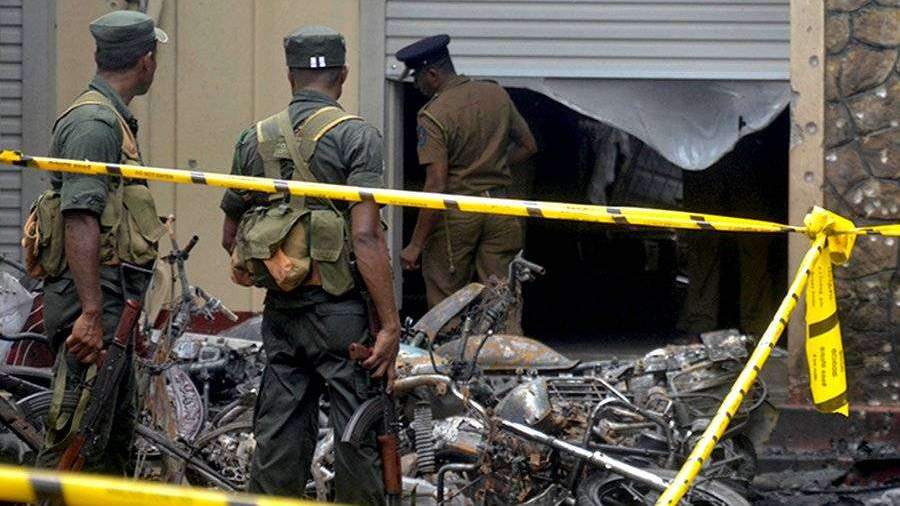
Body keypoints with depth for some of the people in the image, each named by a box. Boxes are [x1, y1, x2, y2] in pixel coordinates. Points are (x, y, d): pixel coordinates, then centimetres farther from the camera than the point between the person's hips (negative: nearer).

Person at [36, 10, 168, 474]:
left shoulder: (111, 119, 19)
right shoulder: (94, 123, -14)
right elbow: (80, 222, -22)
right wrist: (91, 313, -27)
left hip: (110, 303, 11)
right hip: (93, 300, -11)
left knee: (116, 433, 16)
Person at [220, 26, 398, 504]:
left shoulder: (254, 140, 9)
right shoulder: (355, 136, -8)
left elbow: (231, 238, 16)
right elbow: (366, 236, -16)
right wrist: (390, 325, -14)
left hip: (280, 309, 5)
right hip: (341, 309, -5)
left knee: (278, 434, 9)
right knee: (358, 433, 0)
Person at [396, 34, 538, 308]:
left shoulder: (432, 116, -14)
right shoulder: (497, 95, 5)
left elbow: (436, 186, -18)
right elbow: (528, 146, 16)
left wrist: (416, 245, -15)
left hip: (455, 216, -6)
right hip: (499, 211, 6)